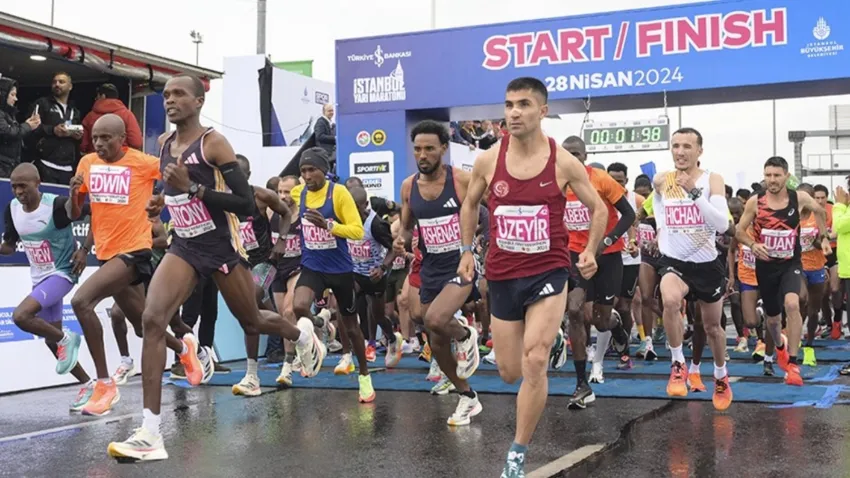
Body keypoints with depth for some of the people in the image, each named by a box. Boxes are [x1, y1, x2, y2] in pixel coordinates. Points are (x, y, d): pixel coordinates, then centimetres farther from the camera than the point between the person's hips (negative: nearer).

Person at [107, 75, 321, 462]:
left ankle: (303, 335, 52)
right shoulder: (164, 144, 6)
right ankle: (150, 434, -19)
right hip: (184, 246, 5)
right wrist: (162, 200, 5)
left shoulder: (214, 143, -14)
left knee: (252, 323, 13)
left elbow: (246, 203, -19)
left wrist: (192, 187, -27)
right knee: (152, 319, -18)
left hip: (221, 247, -5)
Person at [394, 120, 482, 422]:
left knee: (434, 320, -31)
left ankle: (466, 335, 3)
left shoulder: (463, 180, -13)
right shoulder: (408, 186, 1)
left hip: (462, 265, -5)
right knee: (436, 344, 10)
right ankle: (468, 399, 29)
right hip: (430, 270, 6)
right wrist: (401, 240, -7)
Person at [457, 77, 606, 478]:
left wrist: (590, 251, -5)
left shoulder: (564, 163, -8)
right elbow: (469, 205, 16)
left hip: (548, 272, -3)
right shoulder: (488, 161, -3)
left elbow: (599, 209, 6)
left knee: (534, 362, -17)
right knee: (509, 373, 9)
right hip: (502, 275, 3)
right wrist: (467, 251, 11)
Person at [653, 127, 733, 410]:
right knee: (670, 301, -34)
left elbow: (723, 224, -23)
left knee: (712, 326, 17)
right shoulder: (661, 181, -3)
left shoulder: (712, 180, -10)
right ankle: (678, 366, -18)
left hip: (706, 263, 0)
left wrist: (694, 191, -29)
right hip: (674, 260, 0)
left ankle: (721, 377, 44)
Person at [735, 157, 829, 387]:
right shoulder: (755, 201, -10)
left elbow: (820, 211, 14)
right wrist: (752, 244, -21)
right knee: (772, 316, 15)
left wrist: (823, 237, 13)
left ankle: (793, 364, -20)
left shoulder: (799, 198, -9)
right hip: (766, 265, 1)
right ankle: (780, 346, 51)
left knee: (792, 304, -28)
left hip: (791, 263, -1)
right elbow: (739, 231, -2)